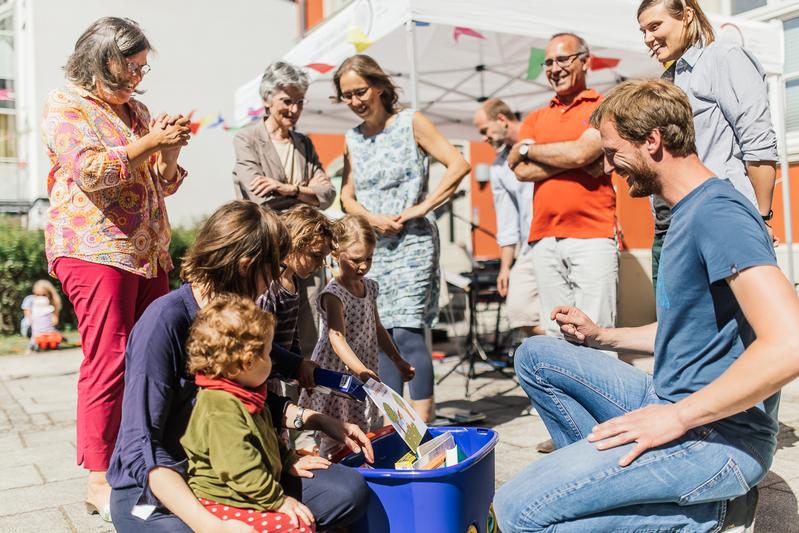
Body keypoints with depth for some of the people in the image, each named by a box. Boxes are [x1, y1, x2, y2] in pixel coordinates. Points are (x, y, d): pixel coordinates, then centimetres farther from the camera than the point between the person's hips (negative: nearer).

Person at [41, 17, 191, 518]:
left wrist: (170, 149, 4)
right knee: (109, 363, -9)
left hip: (148, 252, 7)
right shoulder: (65, 105, 2)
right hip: (95, 248, -7)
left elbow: (164, 183, 22)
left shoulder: (135, 109, 22)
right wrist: (149, 142, -12)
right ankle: (100, 482, 0)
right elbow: (90, 170, -15)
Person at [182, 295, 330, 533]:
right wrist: (277, 500, -20)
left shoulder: (241, 395, 11)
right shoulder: (222, 408, -24)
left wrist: (288, 460, 17)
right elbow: (241, 468, -27)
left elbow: (266, 439, 26)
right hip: (223, 503, -10)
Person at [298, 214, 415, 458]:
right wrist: (360, 369, -43)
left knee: (369, 434, 11)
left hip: (365, 375, 7)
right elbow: (337, 339, -30)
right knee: (334, 443, -3)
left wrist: (398, 361, 20)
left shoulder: (369, 286, 7)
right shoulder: (334, 294, -17)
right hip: (337, 373, -7)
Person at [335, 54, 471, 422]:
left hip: (412, 242, -5)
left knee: (407, 330, -14)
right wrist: (372, 217, -7)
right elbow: (347, 197, 13)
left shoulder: (410, 123, -1)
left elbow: (458, 165, -9)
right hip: (372, 244, 6)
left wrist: (421, 208, -13)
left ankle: (422, 419, -8)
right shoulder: (353, 139, 14)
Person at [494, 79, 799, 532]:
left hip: (718, 435, -10)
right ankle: (605, 471, 2)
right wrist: (602, 337, 14)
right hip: (669, 404, 10)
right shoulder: (687, 211, 14)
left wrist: (677, 417, -23)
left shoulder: (718, 212, -18)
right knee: (536, 355, 11)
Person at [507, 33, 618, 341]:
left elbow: (580, 152, -12)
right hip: (544, 239, 5)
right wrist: (572, 160, -7)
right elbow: (521, 171, 4)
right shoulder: (536, 118, 20)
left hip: (592, 236, -4)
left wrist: (528, 149, 4)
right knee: (555, 335, 6)